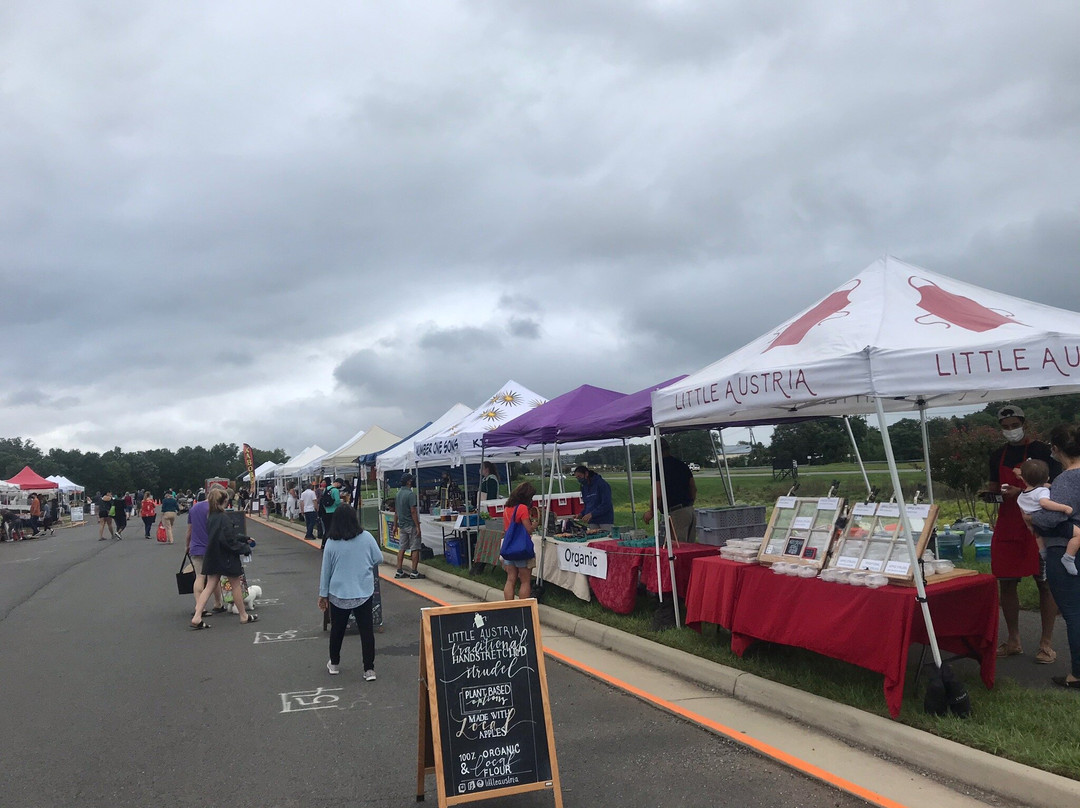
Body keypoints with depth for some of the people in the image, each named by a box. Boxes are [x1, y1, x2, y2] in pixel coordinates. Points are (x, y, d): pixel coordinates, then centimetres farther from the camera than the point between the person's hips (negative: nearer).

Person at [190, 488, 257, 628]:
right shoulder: (223, 518, -21)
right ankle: (244, 616, 21)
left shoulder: (211, 517, 6)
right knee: (236, 585, 8)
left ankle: (197, 617, 1)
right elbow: (229, 540, -22)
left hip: (212, 557, 7)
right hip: (226, 558, -7)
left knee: (209, 586, 10)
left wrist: (244, 538, 18)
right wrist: (245, 548, -11)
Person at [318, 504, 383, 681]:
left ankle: (334, 664, 33)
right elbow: (379, 559, 0)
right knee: (366, 630, 6)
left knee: (337, 629, 18)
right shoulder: (366, 537, -10)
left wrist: (323, 594, 8)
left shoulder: (331, 543, -9)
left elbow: (325, 571, -2)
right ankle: (369, 670, 5)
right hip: (364, 593, 0)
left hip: (338, 594, 0)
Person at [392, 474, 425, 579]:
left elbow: (396, 511, 15)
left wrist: (395, 525, 20)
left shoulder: (398, 493, 9)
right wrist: (418, 526, -17)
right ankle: (414, 572, 1)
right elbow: (413, 511, -20)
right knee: (415, 549, -1)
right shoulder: (410, 494, -16)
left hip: (402, 525, 8)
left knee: (401, 548, 11)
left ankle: (399, 571, 12)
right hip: (411, 525, -8)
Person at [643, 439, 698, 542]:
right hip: (691, 510, 7)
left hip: (676, 513, -7)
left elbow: (657, 495, -14)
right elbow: (694, 489, 19)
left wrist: (651, 512, 0)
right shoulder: (683, 465, 14)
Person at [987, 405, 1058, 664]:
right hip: (1007, 526, 5)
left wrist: (1021, 492, -20)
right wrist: (993, 489, -2)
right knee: (1006, 583, 6)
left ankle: (1046, 643, 9)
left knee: (1044, 583, 0)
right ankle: (1012, 641, 18)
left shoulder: (1041, 451, -5)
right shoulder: (998, 456, 12)